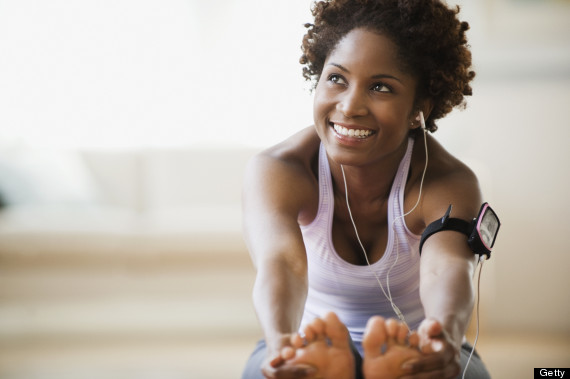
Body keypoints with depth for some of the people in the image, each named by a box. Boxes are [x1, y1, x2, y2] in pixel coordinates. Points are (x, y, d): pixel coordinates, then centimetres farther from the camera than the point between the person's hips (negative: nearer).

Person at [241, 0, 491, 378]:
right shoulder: (276, 172, -21)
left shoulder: (450, 183, -21)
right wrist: (281, 342, -65)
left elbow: (447, 270, -42)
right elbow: (280, 261, -41)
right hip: (313, 346, 1)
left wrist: (446, 335, -68)